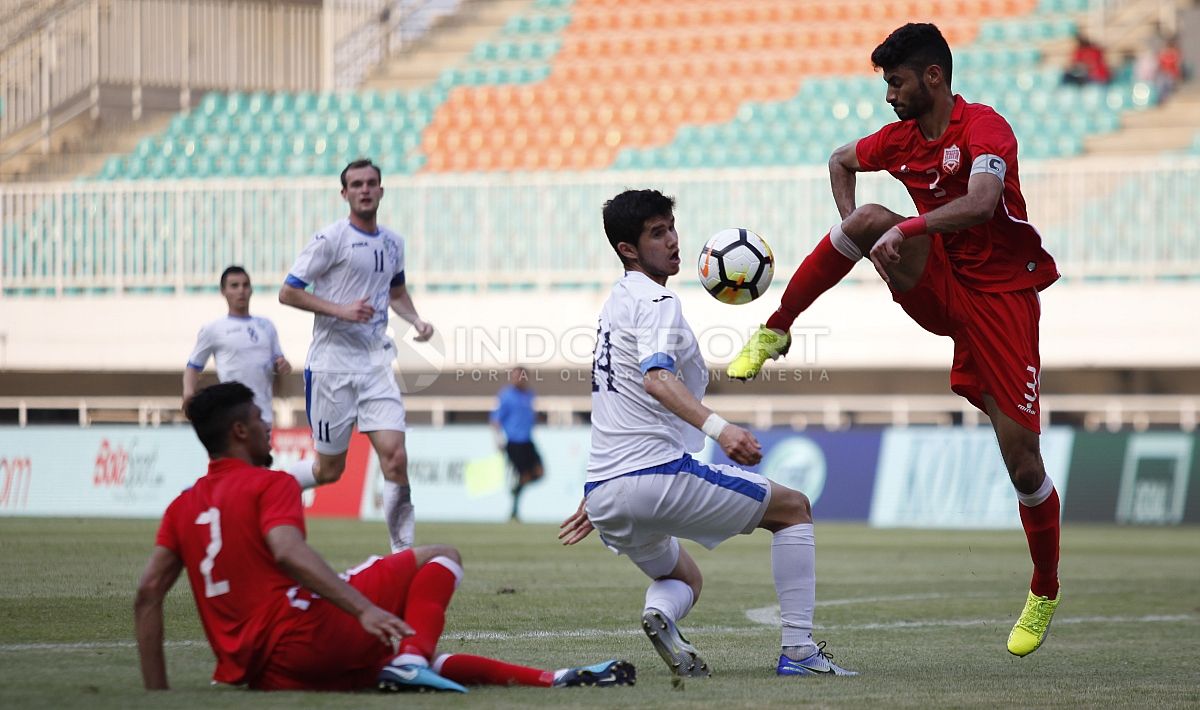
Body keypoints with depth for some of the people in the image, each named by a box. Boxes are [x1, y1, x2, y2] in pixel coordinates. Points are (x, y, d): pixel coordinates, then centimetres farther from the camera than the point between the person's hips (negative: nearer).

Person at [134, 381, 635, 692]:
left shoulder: (182, 508, 19)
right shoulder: (270, 486, -1)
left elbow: (148, 594, 9)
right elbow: (287, 552, -20)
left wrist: (156, 691, 11)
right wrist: (364, 609, -29)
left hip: (260, 678, 8)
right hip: (306, 633, -8)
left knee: (434, 664, 23)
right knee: (440, 558, 4)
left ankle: (553, 682, 14)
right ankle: (410, 662, -16)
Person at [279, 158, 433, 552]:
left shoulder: (393, 242, 12)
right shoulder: (331, 238, -8)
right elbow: (287, 293, -10)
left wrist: (416, 319, 10)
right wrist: (341, 310, -19)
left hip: (375, 362, 5)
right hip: (332, 364, -5)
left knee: (395, 457, -10)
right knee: (329, 469, 2)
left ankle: (403, 553, -4)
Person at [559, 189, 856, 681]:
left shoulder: (615, 304, 23)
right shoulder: (656, 301, -6)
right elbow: (656, 379, -26)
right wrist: (717, 427, -40)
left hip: (605, 495, 9)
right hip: (657, 475, -9)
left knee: (684, 578, 30)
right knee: (794, 508, 8)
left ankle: (661, 612, -8)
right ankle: (798, 649, -3)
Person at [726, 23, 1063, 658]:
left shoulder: (984, 128, -17)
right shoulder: (899, 139, 5)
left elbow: (980, 204, -34)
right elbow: (840, 161, 25)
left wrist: (908, 229, -42)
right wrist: (853, 235, 10)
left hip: (1003, 297, -5)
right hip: (938, 289, 5)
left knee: (1023, 463, -7)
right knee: (869, 219, -24)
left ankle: (1045, 593, 15)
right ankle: (773, 333, -14)